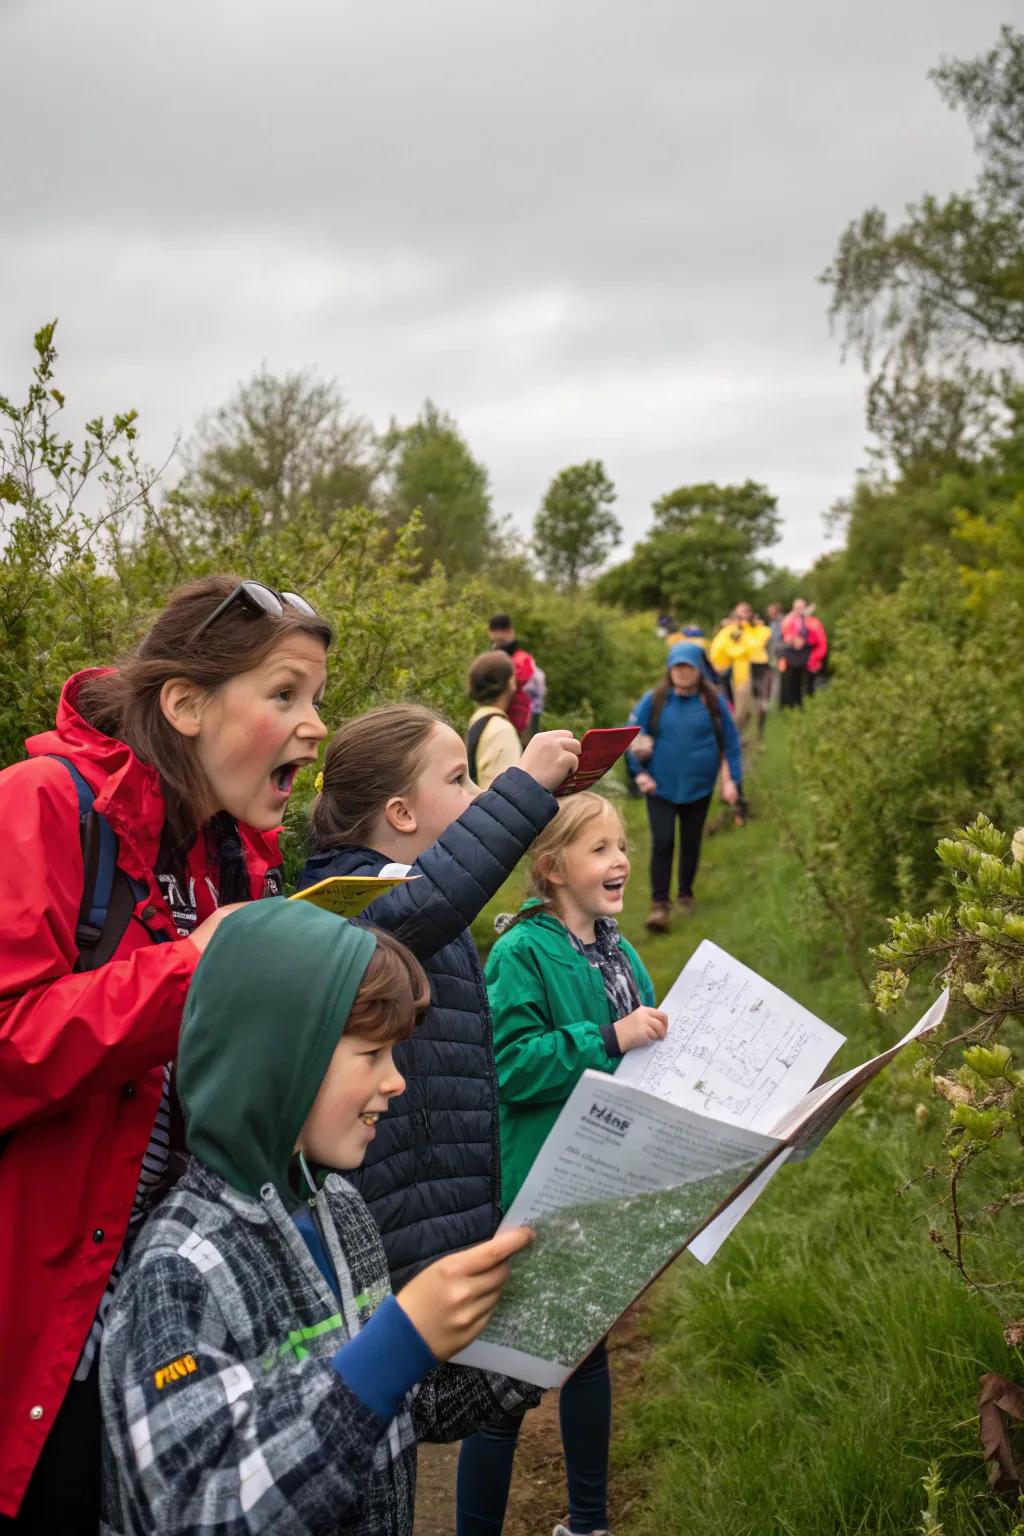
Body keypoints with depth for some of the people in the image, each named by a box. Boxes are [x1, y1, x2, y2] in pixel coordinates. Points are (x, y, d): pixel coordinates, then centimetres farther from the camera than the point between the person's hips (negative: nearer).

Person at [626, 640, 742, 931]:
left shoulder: (712, 702, -4)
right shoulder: (655, 700, -6)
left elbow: (731, 741, 3)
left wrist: (732, 780, -2)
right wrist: (640, 773, -6)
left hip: (699, 787, 1)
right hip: (661, 787, -1)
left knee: (691, 842, 13)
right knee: (662, 842, -8)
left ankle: (686, 894, 31)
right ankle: (659, 904, -5)